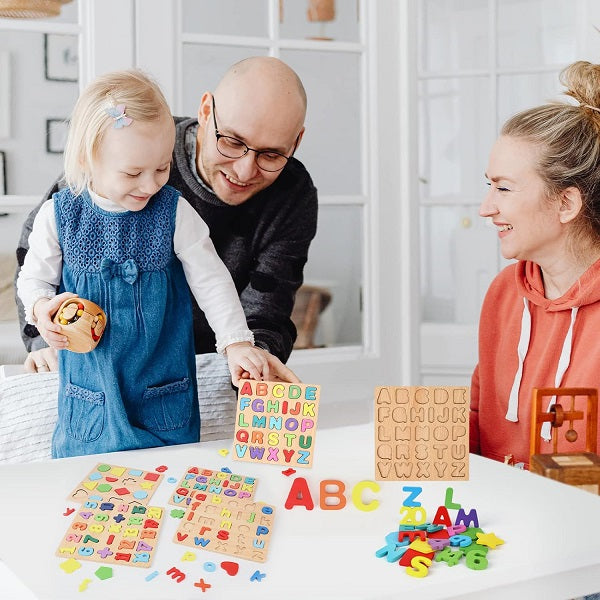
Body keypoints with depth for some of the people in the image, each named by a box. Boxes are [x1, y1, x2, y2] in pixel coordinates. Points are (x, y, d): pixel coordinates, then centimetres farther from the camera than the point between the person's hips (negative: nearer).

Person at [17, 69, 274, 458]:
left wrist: (236, 342, -12)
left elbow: (212, 280, -4)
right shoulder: (58, 216, -8)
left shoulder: (175, 213, -9)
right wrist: (42, 308, -16)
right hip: (89, 394, 1)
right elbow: (34, 277, 6)